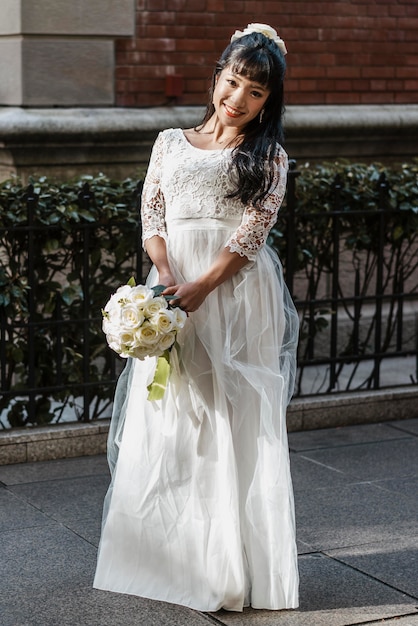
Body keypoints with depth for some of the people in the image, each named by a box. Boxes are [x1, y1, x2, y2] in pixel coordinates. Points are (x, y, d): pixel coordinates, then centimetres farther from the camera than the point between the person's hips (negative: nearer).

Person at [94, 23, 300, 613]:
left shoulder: (268, 158, 6)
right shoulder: (171, 142, 14)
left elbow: (254, 230, -6)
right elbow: (152, 215, 6)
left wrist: (201, 287, -17)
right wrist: (167, 276, -12)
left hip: (238, 294, -2)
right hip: (172, 291, 3)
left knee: (237, 422, -3)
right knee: (165, 420, 3)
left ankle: (232, 561, 5)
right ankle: (168, 556, 13)